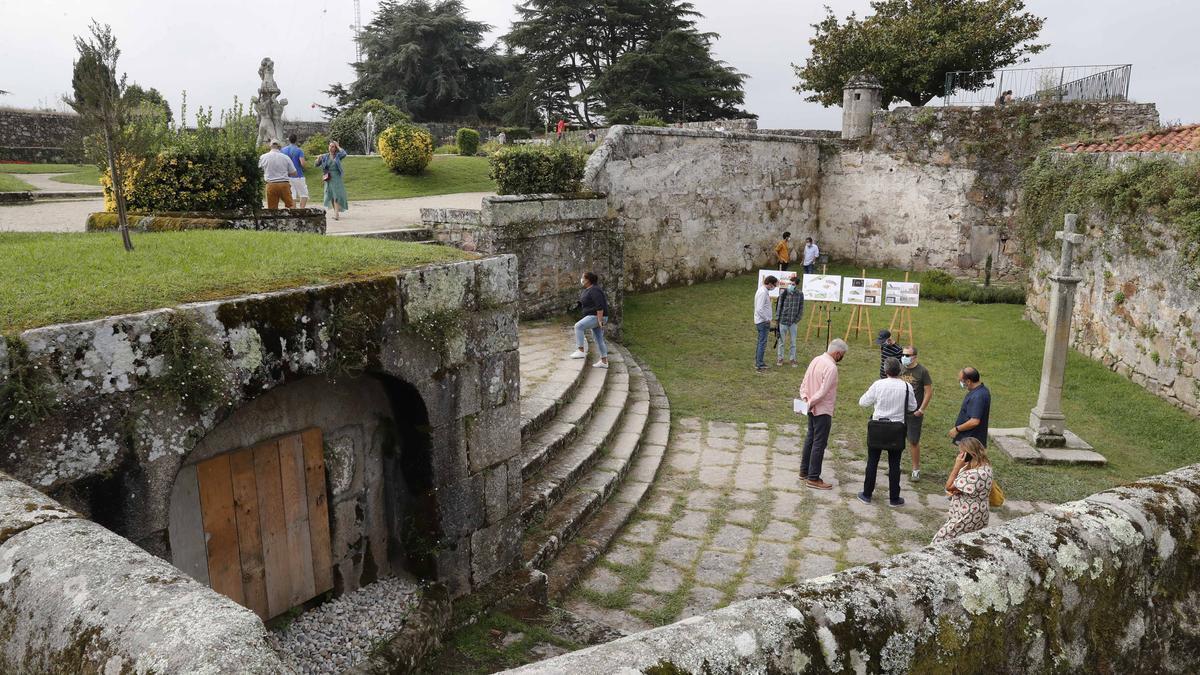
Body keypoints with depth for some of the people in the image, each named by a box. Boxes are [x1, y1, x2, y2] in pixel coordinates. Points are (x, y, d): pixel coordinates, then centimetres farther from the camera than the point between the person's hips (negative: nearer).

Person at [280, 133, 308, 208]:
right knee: (304, 194, 5)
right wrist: (307, 162, 4)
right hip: (298, 176, -4)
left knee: (292, 196, 9)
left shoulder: (283, 150, 6)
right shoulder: (299, 150, -8)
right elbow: (303, 163, -17)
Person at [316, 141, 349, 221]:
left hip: (337, 177, -3)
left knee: (337, 195, -12)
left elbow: (344, 154, -23)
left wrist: (338, 146, -11)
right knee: (331, 196, 9)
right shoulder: (325, 156, 6)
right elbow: (317, 164, 7)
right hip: (328, 178, 3)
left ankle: (336, 214, -18)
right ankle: (335, 212, 22)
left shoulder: (338, 155, -1)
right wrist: (318, 159, -14)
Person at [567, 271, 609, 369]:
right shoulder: (588, 290, 13)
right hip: (594, 317, 11)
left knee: (578, 326, -19)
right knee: (598, 339, 10)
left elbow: (600, 306, -24)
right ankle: (604, 362, 13)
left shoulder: (594, 291, -19)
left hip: (597, 317, -11)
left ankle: (581, 351, -17)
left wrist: (600, 321, -25)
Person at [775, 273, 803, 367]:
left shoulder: (800, 294, -3)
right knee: (781, 341, 9)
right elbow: (779, 306, -1)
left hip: (793, 322, 1)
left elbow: (801, 308, 3)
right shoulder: (783, 293, -6)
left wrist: (797, 319, -3)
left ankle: (793, 359, 19)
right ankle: (780, 358, 22)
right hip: (783, 321, -1)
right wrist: (777, 319, -2)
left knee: (793, 342, 8)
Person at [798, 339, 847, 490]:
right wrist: (810, 403, -14)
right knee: (819, 444, -2)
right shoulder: (831, 367, -21)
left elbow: (804, 383, 9)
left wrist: (805, 399, -1)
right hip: (823, 411, -9)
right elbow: (823, 392, -24)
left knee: (810, 439, 18)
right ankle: (813, 478, 4)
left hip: (813, 410, 9)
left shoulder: (816, 360, 7)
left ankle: (804, 472, 29)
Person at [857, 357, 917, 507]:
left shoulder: (878, 385, -12)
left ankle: (867, 495, 18)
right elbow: (912, 407, 5)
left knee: (872, 461, 11)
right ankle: (894, 498, 18)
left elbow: (863, 402, -3)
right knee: (894, 464, 11)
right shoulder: (907, 387, -9)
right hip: (897, 430, 1)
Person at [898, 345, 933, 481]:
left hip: (914, 412, -4)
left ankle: (916, 469, 13)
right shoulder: (899, 368, 3)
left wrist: (921, 409, -10)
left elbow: (929, 392, -6)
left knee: (914, 442, 1)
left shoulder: (922, 371, -8)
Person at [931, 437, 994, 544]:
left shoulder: (975, 474, -29)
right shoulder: (983, 466, 3)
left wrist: (957, 466, -20)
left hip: (967, 519, -10)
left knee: (940, 542, -2)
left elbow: (948, 487, -17)